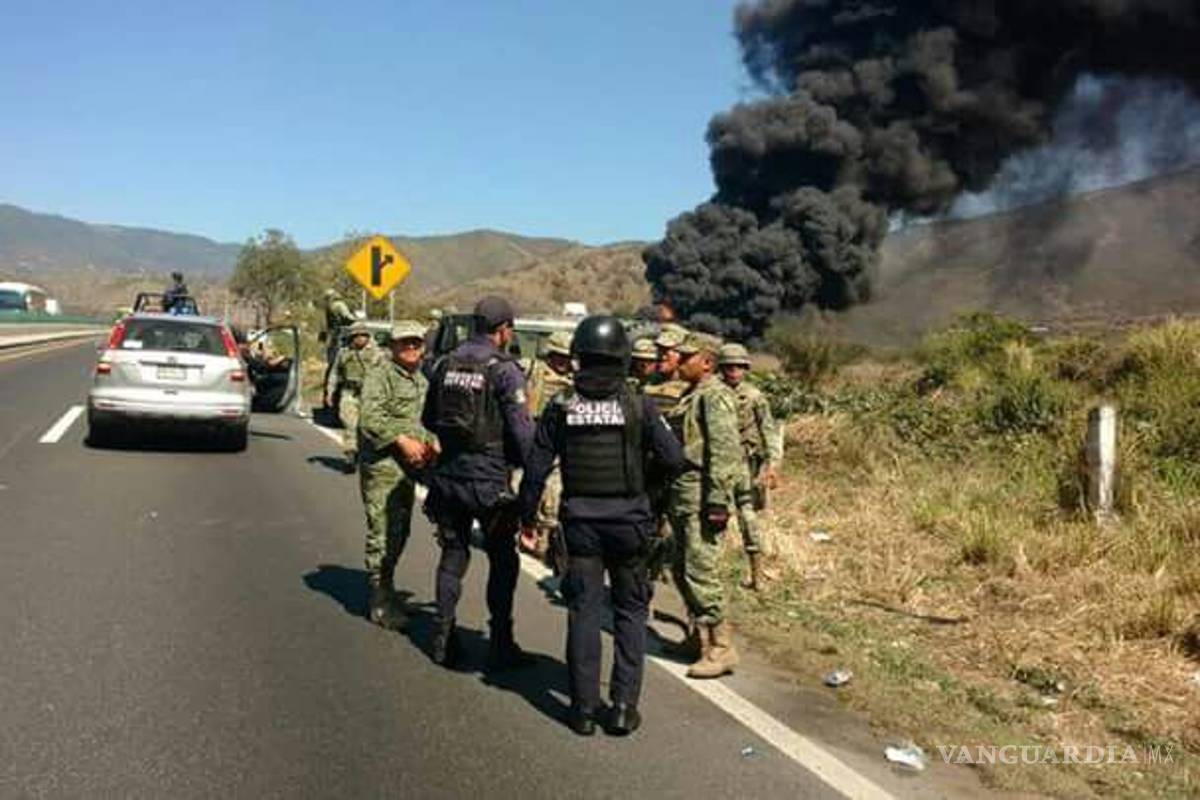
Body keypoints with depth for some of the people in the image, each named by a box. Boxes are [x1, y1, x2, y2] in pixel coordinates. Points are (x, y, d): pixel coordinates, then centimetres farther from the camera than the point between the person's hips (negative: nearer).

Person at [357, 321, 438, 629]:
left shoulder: (422, 381, 20)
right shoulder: (380, 376, -8)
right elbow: (370, 419, -20)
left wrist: (431, 443, 10)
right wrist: (402, 440, -24)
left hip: (408, 468, 9)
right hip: (382, 467, -8)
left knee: (400, 534, 14)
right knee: (382, 533, -7)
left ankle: (385, 589, 29)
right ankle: (379, 602, 1)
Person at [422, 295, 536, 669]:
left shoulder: (447, 364, 6)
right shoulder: (504, 369, -12)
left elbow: (430, 419, 14)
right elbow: (521, 431, -15)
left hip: (448, 475, 6)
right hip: (488, 480, -5)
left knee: (453, 555, 16)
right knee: (502, 561, 7)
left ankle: (443, 639, 19)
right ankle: (500, 646, 11)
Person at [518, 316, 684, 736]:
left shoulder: (562, 405, -3)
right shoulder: (638, 405, -8)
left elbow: (536, 467, 0)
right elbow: (674, 459, -6)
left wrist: (527, 515, 12)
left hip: (580, 520, 1)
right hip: (628, 518, -1)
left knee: (583, 610, 9)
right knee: (630, 611, 11)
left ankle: (584, 707, 12)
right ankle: (623, 705, 8)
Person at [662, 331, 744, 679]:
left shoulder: (715, 396, -13)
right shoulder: (690, 395, 17)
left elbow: (725, 452, -20)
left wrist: (717, 502, -23)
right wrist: (668, 495, 23)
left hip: (702, 498, -10)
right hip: (682, 498, 10)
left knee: (700, 572, -8)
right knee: (681, 569, 15)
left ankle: (720, 648, 0)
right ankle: (700, 636, 27)